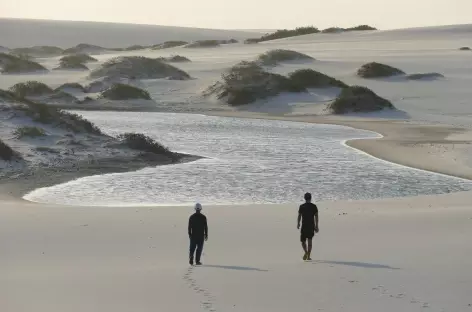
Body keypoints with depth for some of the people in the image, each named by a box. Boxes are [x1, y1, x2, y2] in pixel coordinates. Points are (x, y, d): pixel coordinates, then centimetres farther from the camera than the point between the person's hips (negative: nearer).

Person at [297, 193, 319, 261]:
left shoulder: (302, 206, -3)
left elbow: (299, 216, -5)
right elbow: (316, 217, -2)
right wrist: (316, 226, 2)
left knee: (303, 240, 7)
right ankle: (308, 256, 7)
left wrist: (298, 224, 7)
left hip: (304, 226, -2)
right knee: (310, 240, 10)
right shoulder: (314, 206, 1)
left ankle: (306, 252, -19)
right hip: (311, 226, 2)